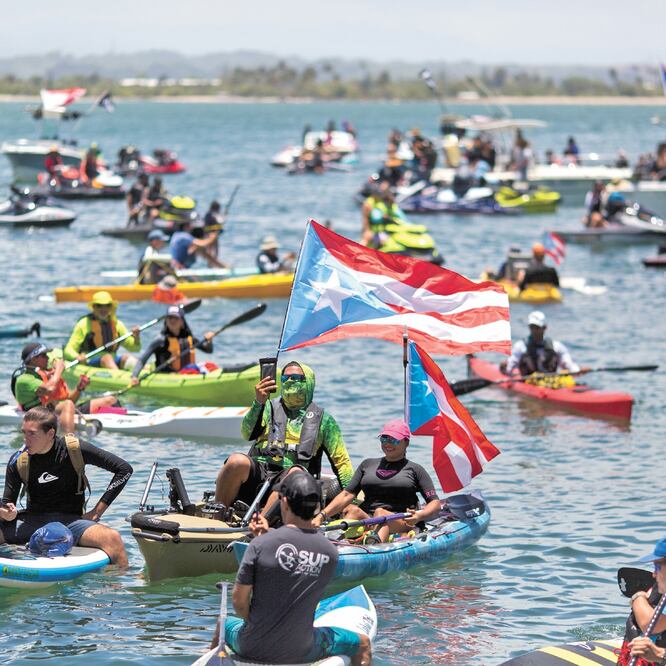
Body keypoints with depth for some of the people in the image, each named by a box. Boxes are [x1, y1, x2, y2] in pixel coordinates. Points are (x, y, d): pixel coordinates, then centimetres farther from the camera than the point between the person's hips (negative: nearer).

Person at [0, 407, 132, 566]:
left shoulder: (74, 450, -8)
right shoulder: (18, 462, -1)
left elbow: (124, 469, -5)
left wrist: (98, 510, -7)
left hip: (70, 520, -2)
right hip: (33, 521, 2)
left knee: (112, 538, -33)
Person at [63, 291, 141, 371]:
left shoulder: (117, 324, 14)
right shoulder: (84, 324, 0)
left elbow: (135, 348, 17)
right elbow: (68, 350, -5)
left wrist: (136, 338, -7)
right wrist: (78, 357, -29)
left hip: (112, 362, 4)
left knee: (127, 357, -23)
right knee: (107, 357, -32)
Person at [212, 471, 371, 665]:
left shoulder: (260, 544, -15)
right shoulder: (330, 552, -9)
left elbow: (239, 600, -10)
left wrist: (254, 623, 9)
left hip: (252, 649, 0)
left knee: (224, 624, 36)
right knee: (363, 644, 24)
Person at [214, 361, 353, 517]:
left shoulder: (322, 419, 18)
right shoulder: (270, 407, 19)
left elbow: (341, 460, 18)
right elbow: (248, 434, 0)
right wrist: (258, 403, -16)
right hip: (258, 468, 1)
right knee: (237, 461, -34)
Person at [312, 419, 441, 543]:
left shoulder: (414, 469, 14)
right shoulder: (368, 464, 23)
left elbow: (436, 504, 6)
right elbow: (347, 495, 14)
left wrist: (420, 516, -16)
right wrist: (322, 515, -2)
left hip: (401, 524, -3)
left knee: (381, 513, -35)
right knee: (352, 510, -27)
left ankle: (375, 541, -68)